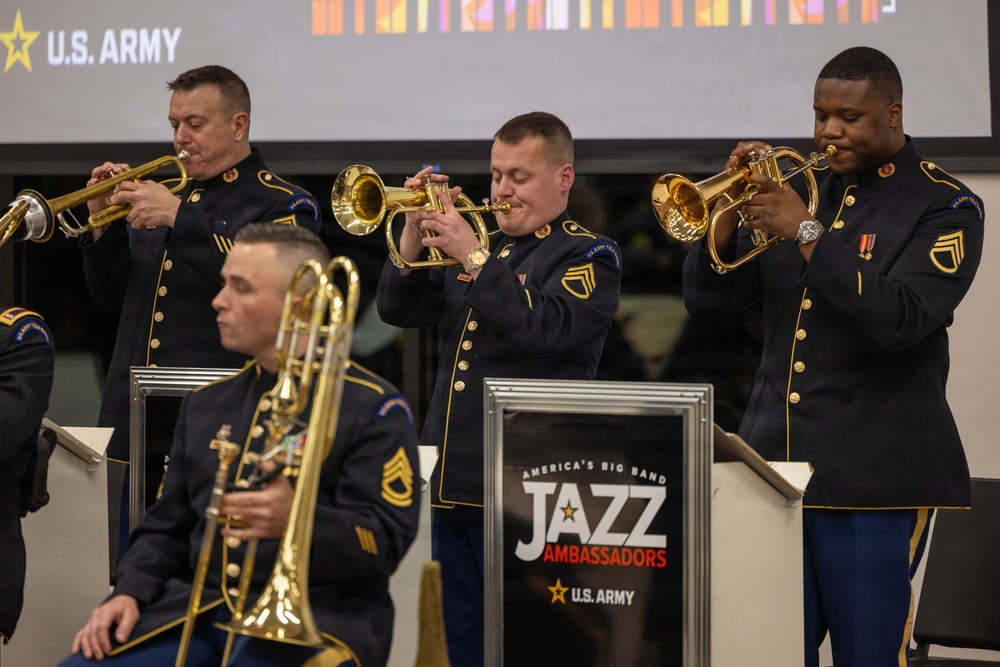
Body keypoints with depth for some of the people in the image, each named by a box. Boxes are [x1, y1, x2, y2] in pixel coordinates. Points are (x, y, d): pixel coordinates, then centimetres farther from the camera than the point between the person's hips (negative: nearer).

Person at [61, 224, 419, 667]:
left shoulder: (373, 407, -1)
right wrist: (130, 593, 2)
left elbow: (385, 542, -10)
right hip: (199, 605, 6)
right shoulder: (206, 404, 20)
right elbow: (166, 527, 22)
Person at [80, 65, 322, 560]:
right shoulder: (166, 195, 20)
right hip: (134, 432, 6)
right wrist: (103, 225, 3)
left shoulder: (283, 205, -1)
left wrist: (179, 217, -22)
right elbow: (113, 297, 20)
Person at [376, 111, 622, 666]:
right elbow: (398, 308, 13)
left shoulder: (589, 256, -2)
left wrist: (473, 255, -20)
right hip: (453, 484, 7)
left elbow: (545, 327, -21)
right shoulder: (484, 249, 19)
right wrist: (417, 232, -2)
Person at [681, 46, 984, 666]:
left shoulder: (945, 206, -3)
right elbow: (708, 301, 9)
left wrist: (807, 231, -21)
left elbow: (899, 319, -20)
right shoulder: (799, 186, 12)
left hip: (874, 472, -5)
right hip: (775, 461, 5)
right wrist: (732, 210, -8)